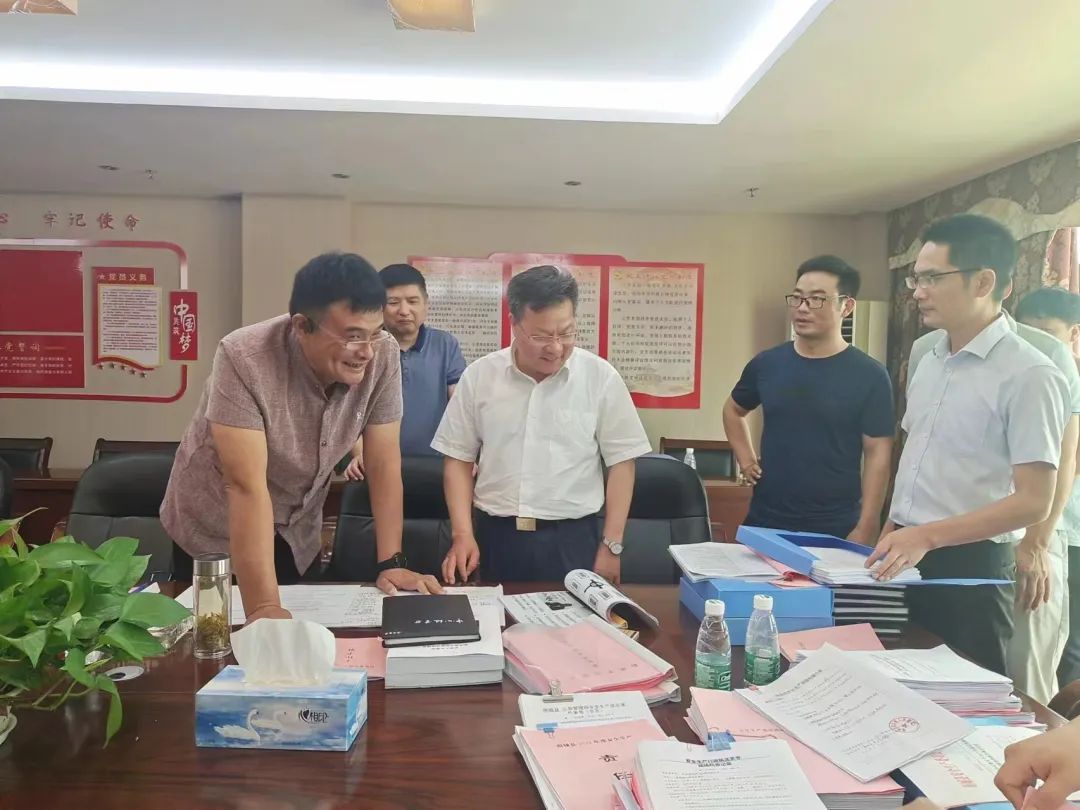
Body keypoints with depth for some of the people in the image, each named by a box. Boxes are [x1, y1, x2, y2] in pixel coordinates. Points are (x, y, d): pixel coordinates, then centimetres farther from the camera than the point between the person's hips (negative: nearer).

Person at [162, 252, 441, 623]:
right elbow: (247, 486, -36)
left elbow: (384, 462, -15)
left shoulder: (383, 356, -21)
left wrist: (391, 562, -19)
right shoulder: (244, 359, -32)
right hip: (216, 529, -3)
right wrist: (263, 607, -40)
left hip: (296, 531, 3)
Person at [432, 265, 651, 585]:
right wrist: (463, 535, -2)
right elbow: (458, 458, 6)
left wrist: (611, 546, -3)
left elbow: (621, 462, -1)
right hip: (495, 536, 2)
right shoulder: (479, 376, -1)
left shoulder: (601, 378, -6)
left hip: (572, 538, -1)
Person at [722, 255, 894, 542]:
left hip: (835, 530, -3)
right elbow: (733, 409, 20)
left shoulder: (869, 375, -8)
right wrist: (745, 458, 6)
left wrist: (865, 529, -12)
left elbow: (877, 454, -8)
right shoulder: (766, 364, 2)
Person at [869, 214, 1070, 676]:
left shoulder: (1028, 375, -15)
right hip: (903, 556, 7)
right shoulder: (929, 359, 8)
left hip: (968, 566, -7)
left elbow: (1033, 502, -18)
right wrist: (890, 533, 12)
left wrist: (928, 536, -24)